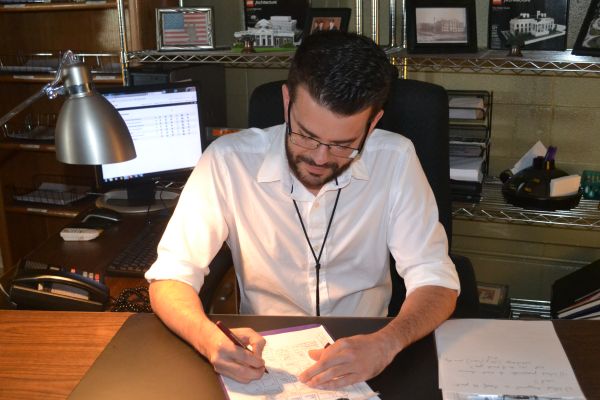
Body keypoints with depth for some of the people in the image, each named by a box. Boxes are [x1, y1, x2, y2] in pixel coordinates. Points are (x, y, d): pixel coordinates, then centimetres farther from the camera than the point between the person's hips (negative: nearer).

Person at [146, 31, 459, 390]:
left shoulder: (396, 161, -12)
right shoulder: (228, 161, -14)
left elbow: (436, 282, -10)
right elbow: (171, 277, -9)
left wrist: (385, 344, -30)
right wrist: (209, 337, -30)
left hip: (362, 355, 1)